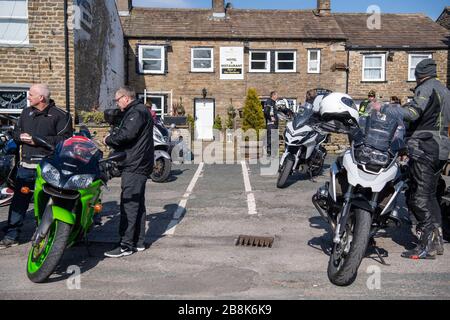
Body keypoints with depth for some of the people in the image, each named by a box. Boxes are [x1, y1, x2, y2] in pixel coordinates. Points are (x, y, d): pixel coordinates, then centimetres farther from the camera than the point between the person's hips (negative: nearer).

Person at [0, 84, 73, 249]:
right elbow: (15, 132, 23)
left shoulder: (60, 115, -4)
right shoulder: (26, 112, 16)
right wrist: (21, 137, -2)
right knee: (18, 201, 9)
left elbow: (65, 140, -14)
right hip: (26, 165, 6)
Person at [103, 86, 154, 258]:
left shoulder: (136, 112, -11)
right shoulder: (139, 110, 23)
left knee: (129, 204, -10)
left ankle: (126, 245, -7)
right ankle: (138, 242, 21)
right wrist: (112, 140, 7)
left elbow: (127, 134, -24)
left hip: (135, 166, -11)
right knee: (137, 204, 13)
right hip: (138, 165, 11)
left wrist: (109, 139, -9)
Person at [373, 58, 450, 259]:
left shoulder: (426, 88, -7)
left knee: (418, 197, -8)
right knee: (430, 195, 16)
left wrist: (383, 109, -24)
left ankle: (427, 245, -9)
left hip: (425, 148, -9)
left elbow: (412, 112, -24)